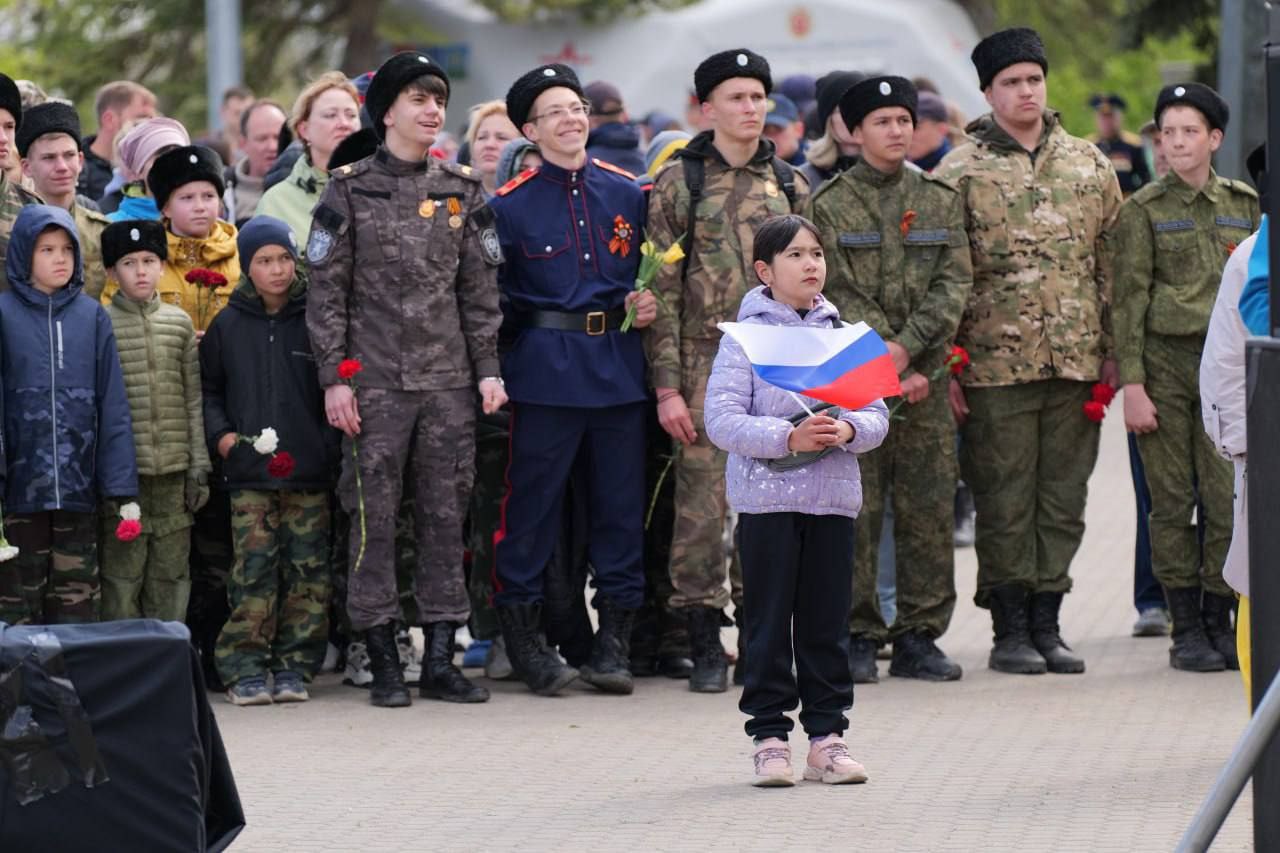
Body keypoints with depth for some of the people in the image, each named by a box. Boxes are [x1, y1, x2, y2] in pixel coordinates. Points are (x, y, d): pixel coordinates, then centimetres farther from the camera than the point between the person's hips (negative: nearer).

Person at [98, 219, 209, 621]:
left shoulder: (179, 323, 10)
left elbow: (194, 401, 11)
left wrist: (199, 466, 7)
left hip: (172, 469, 3)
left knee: (171, 572, 6)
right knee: (122, 571, -3)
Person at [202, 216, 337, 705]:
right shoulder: (228, 326, 8)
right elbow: (207, 388, 17)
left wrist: (330, 444, -2)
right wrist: (220, 434, 1)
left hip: (309, 471, 0)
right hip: (249, 471, 0)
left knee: (307, 572, 0)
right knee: (253, 571, -6)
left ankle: (294, 665, 7)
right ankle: (245, 667, -2)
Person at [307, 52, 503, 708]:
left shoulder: (461, 191, 10)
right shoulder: (351, 191, 0)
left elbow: (480, 289, 12)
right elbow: (326, 291, -1)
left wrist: (488, 368, 4)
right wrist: (333, 377, -7)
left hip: (449, 379, 3)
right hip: (375, 379, -3)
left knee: (445, 515, 4)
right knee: (374, 516, -2)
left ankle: (441, 660, 9)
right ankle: (383, 664, 4)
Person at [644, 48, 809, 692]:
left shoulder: (790, 185, 11)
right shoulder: (678, 184, 0)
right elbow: (662, 290, -2)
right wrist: (667, 386, -8)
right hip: (706, 364, -3)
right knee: (701, 505, -4)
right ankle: (706, 645, 3)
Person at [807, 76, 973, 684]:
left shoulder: (940, 200, 11)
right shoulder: (830, 205, 1)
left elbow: (955, 282, 2)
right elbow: (840, 294, -5)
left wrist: (909, 347, -13)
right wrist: (894, 372, -12)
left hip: (927, 376, 3)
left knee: (929, 509, 3)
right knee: (856, 511, -3)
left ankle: (920, 636, 10)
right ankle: (858, 638, 3)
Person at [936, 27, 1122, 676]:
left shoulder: (1088, 165, 11)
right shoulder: (959, 172, 0)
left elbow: (1112, 262, 15)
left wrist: (1112, 350, 10)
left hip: (1075, 360, 4)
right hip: (995, 362, -4)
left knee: (1063, 496, 6)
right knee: (1004, 501, -1)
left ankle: (1046, 623, 14)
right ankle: (1010, 630, 7)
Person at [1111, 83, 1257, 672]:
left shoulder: (1245, 205, 11)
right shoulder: (1143, 210, 1)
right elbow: (1129, 299, -2)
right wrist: (1132, 384, -9)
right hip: (1165, 362, -2)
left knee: (1230, 499, -3)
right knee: (1172, 501, -1)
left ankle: (1221, 623, 7)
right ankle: (1186, 629, 6)